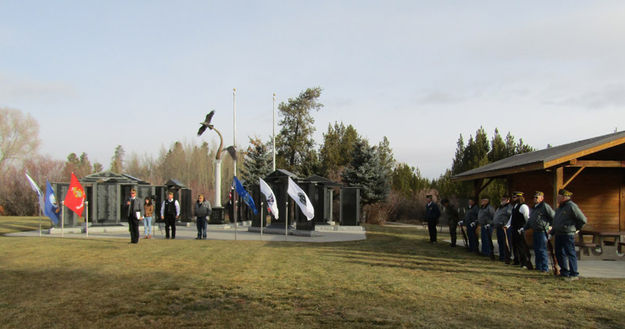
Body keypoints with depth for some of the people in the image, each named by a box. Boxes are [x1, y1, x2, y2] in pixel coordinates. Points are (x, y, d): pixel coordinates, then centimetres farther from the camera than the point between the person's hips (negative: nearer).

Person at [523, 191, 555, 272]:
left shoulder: (545, 206, -8)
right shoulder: (533, 208, 19)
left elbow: (553, 217, -9)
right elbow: (530, 220, 26)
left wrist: (550, 226, -8)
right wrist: (524, 228, 20)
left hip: (542, 231, -8)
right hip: (535, 231, 8)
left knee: (542, 250, -7)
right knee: (536, 250, 11)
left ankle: (545, 268, -2)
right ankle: (538, 267, 19)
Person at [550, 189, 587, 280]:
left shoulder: (571, 206, -12)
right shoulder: (560, 208, 16)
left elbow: (583, 220, -11)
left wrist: (576, 228, -2)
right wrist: (552, 231, 18)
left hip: (568, 234, -9)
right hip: (558, 234, 9)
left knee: (570, 254, -6)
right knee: (559, 253, 12)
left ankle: (574, 274, -2)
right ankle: (564, 272, 22)